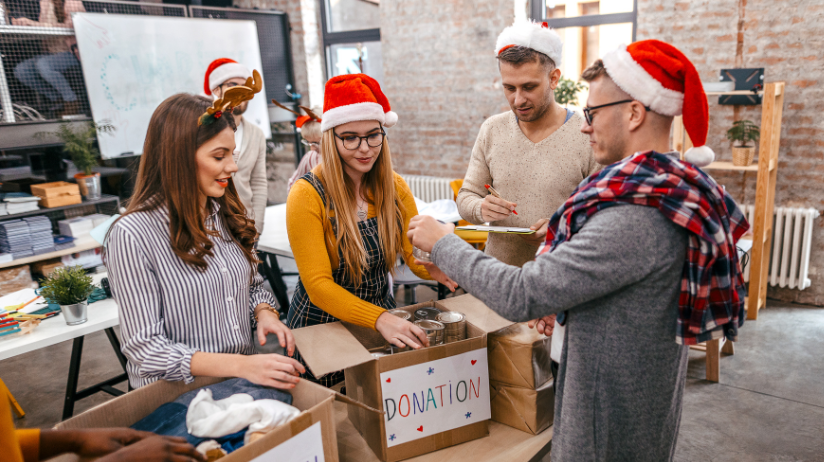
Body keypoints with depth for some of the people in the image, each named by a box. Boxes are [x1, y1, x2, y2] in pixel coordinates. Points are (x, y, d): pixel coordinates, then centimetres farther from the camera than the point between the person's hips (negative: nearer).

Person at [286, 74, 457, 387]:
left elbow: (416, 255, -4)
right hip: (323, 324, -4)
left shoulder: (395, 187, -3)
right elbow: (318, 285, -23)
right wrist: (379, 319, -37)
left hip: (384, 320, 5)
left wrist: (436, 265, -28)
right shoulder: (307, 195, -19)